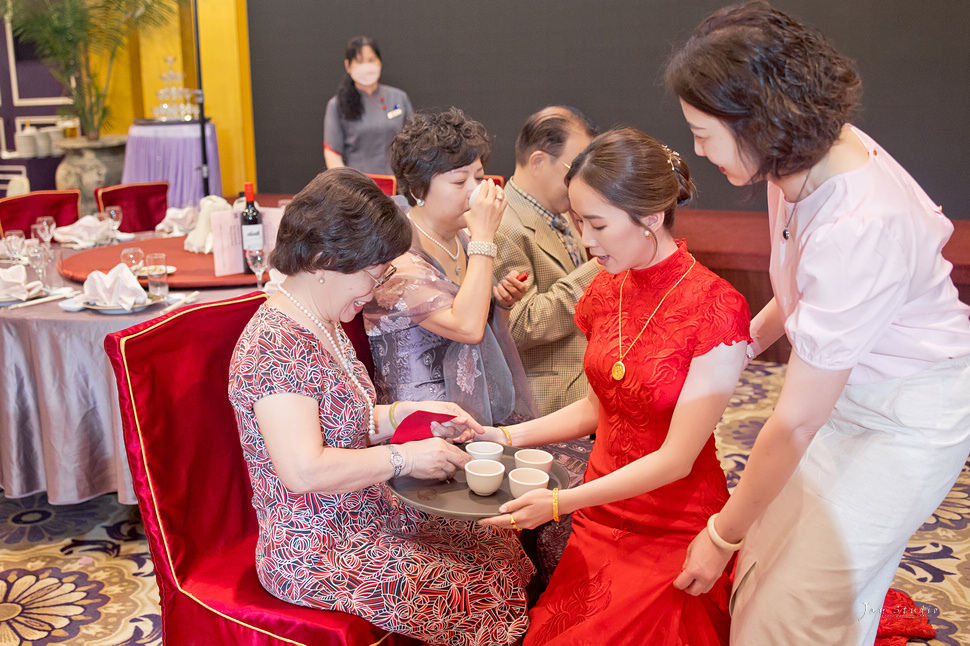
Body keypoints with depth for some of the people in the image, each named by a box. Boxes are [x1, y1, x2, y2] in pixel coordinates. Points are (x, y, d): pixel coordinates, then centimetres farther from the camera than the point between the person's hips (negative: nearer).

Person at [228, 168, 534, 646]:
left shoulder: (323, 325, 7)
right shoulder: (274, 346, -25)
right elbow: (304, 469, -32)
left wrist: (413, 413, 4)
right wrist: (402, 458, -22)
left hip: (362, 516, 9)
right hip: (314, 557, -9)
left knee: (499, 544, 3)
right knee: (475, 591, -11)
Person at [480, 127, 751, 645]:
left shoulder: (716, 309, -19)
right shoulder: (607, 290, 2)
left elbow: (676, 458, -18)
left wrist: (561, 503, -23)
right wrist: (508, 437, 1)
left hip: (674, 533, -5)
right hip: (600, 515, 5)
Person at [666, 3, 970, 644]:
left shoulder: (858, 228, -36)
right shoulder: (811, 155, -10)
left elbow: (797, 422, -27)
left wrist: (723, 535, -16)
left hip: (907, 416, -8)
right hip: (841, 387, 8)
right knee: (770, 560, 13)